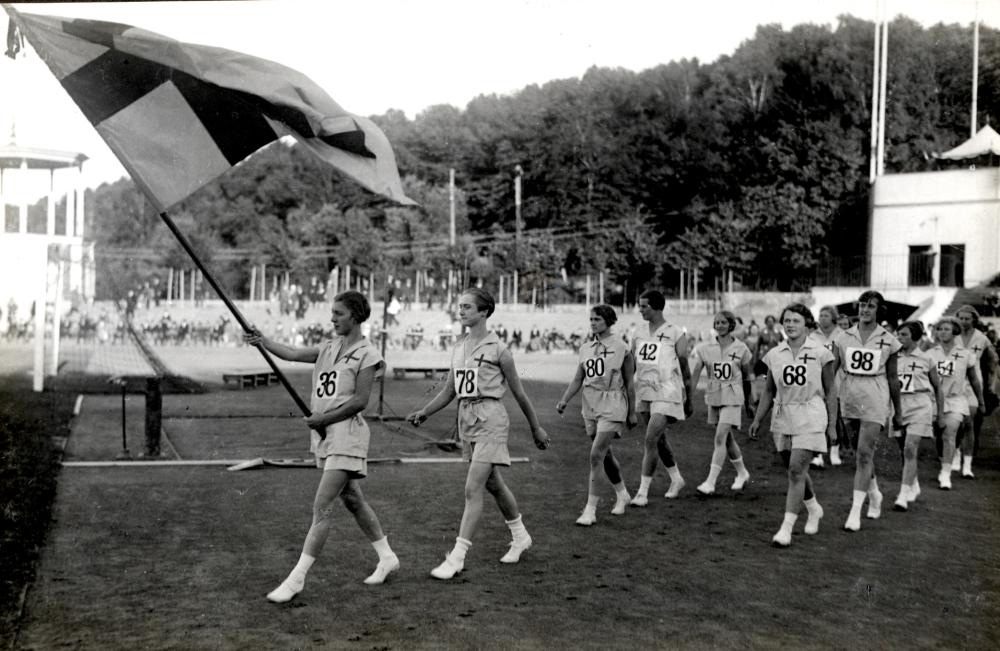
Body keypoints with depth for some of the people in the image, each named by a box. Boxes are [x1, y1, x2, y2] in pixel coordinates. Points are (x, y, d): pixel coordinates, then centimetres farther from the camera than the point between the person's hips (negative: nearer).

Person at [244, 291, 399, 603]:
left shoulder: (366, 354, -8)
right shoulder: (329, 347, 13)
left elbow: (360, 401, -13)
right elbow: (293, 354, 4)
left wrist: (323, 418, -13)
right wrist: (263, 341, -8)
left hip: (346, 432, -8)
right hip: (323, 434, 8)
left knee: (321, 507, -10)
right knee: (352, 500, 17)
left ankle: (297, 577, -9)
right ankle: (387, 557, 32)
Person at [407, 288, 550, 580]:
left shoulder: (497, 349, -8)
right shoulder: (458, 348, 10)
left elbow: (518, 392, -1)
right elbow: (450, 390, 17)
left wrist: (536, 429, 6)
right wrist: (424, 412, 3)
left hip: (489, 417, -7)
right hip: (466, 417, 7)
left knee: (473, 488, -11)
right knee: (493, 484, 18)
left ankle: (457, 557, -10)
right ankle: (520, 537, 37)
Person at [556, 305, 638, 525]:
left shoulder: (621, 348, -7)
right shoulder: (585, 348, 8)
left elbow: (629, 383, -2)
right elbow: (578, 379, 11)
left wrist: (632, 413, 0)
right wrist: (564, 400, -3)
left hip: (612, 407, -6)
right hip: (590, 406, 6)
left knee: (596, 455, -14)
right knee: (605, 454, 16)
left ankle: (590, 509, -10)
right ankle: (622, 494, 37)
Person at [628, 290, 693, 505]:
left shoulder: (675, 335, -7)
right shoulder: (638, 336, 8)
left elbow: (685, 370, -1)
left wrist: (689, 402, 3)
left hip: (666, 395, -6)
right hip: (643, 395, 6)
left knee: (650, 441, -13)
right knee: (659, 440, 17)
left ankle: (643, 492, -9)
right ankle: (676, 479, 36)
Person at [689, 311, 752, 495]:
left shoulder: (741, 349, -3)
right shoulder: (705, 348, 0)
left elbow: (746, 377, 7)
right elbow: (695, 374, -7)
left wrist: (748, 403, 13)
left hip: (732, 398, -4)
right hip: (713, 397, 4)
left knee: (720, 438, -15)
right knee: (728, 439, 15)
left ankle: (711, 482, -14)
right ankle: (742, 473, 36)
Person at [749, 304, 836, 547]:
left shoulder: (820, 353, -4)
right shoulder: (774, 355, 5)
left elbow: (829, 392, 1)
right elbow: (768, 392, 12)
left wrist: (831, 424, -1)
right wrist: (757, 419, 6)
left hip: (810, 418, -4)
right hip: (782, 418, 4)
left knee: (796, 470, -12)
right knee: (796, 470, 13)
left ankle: (787, 527, -9)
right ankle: (814, 509, 39)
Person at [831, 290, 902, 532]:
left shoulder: (888, 341, 0)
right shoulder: (845, 337, 4)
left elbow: (892, 378, 7)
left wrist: (898, 409, 11)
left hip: (875, 401, -3)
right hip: (849, 399, 3)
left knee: (864, 453, -12)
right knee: (861, 452, 15)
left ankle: (855, 511, -11)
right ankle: (874, 494, 38)